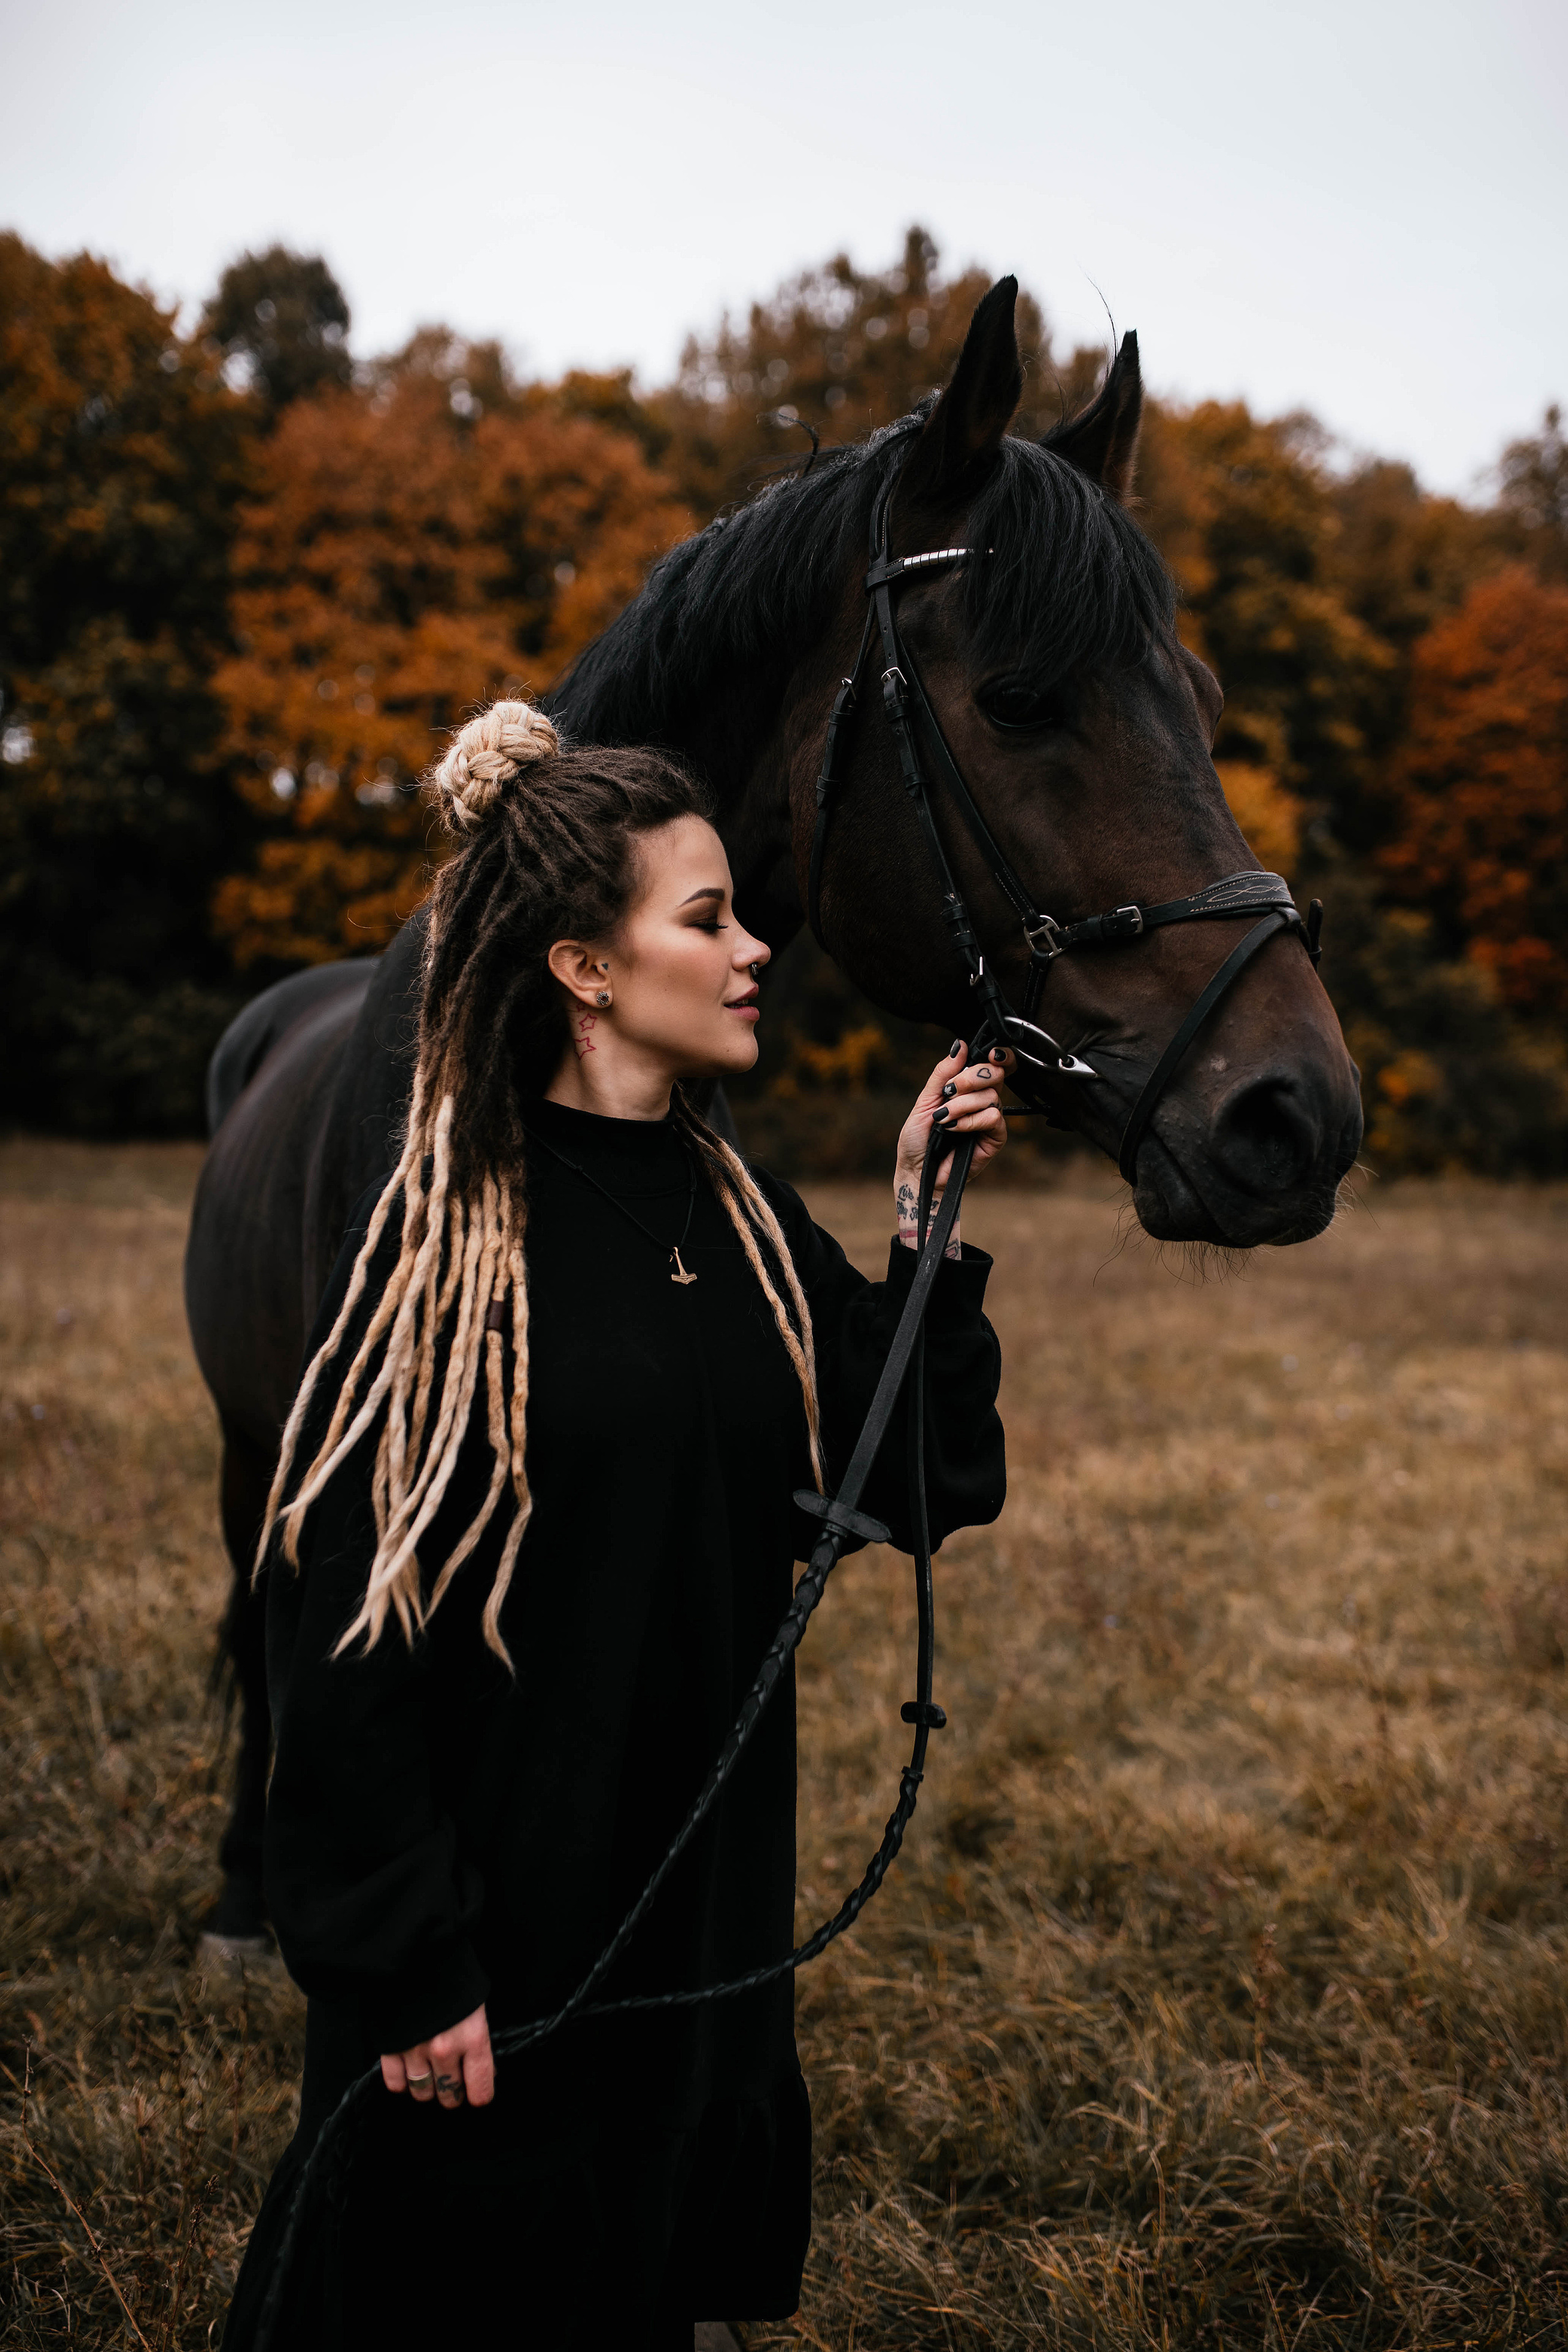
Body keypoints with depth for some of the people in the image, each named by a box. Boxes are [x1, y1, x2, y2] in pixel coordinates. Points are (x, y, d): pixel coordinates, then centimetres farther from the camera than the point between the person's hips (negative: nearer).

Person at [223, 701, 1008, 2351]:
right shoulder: (441, 1238, -15)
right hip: (496, 1928, -6)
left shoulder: (749, 1224, 4)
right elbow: (352, 1624, -16)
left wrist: (930, 1230, -7)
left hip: (701, 1908, 6)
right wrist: (404, 1964, -17)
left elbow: (919, 1488, 3)